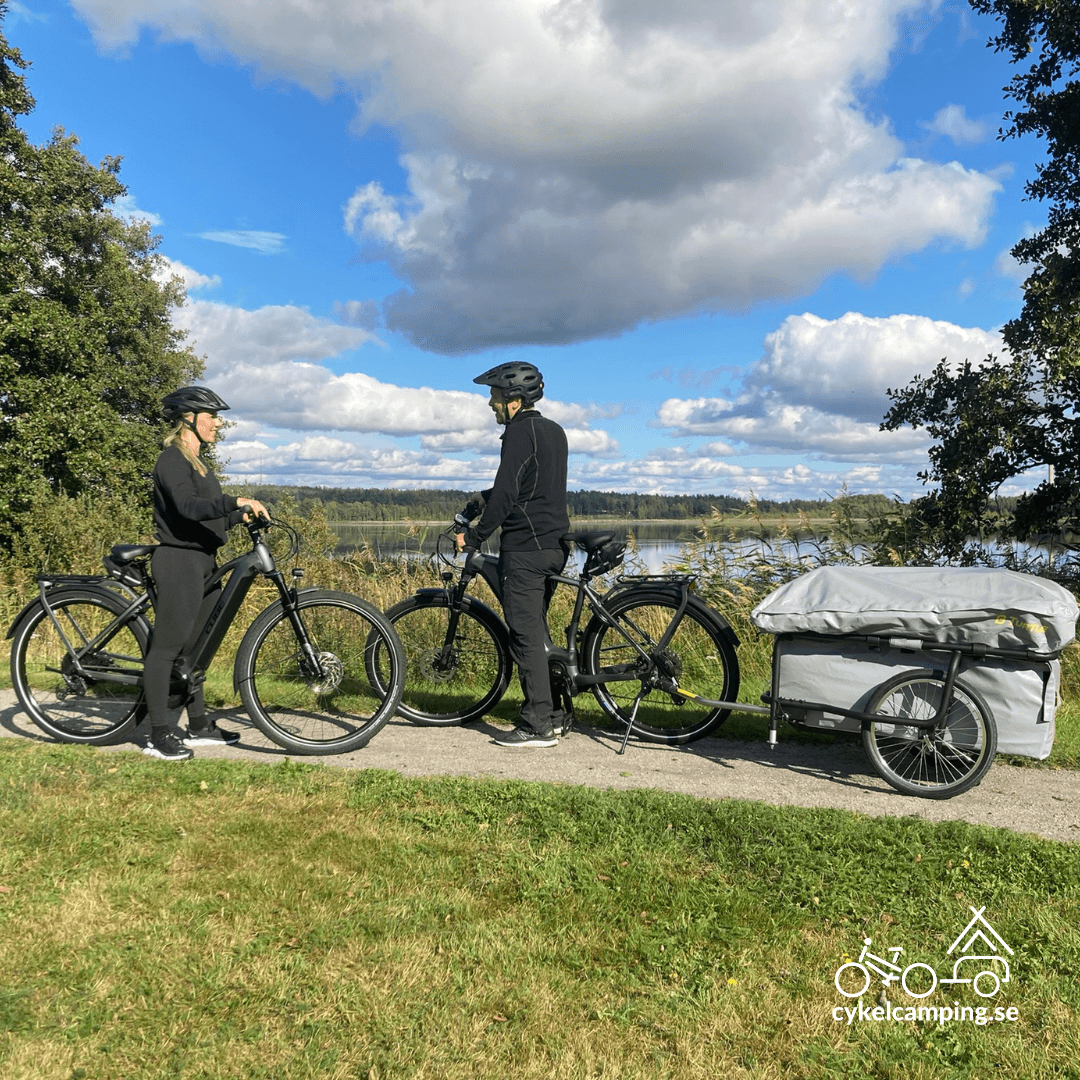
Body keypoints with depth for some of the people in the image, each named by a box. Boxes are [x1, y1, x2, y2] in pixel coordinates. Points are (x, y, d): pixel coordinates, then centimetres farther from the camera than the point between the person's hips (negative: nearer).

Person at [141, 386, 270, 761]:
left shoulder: (198, 464, 18)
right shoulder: (171, 460, -11)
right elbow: (189, 507, -28)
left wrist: (242, 516, 4)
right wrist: (236, 502, -36)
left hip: (203, 563, 10)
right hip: (178, 563, -10)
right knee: (167, 646, -4)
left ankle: (199, 726, 23)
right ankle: (158, 735, 2)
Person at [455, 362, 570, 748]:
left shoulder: (519, 431, -11)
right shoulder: (554, 431, 17)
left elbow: (506, 493, -17)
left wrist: (474, 536, -10)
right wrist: (484, 497, 32)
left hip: (525, 545, -10)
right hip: (554, 544, 10)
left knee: (525, 633, -6)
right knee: (536, 630, 15)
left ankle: (537, 726, -3)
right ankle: (551, 715, 19)